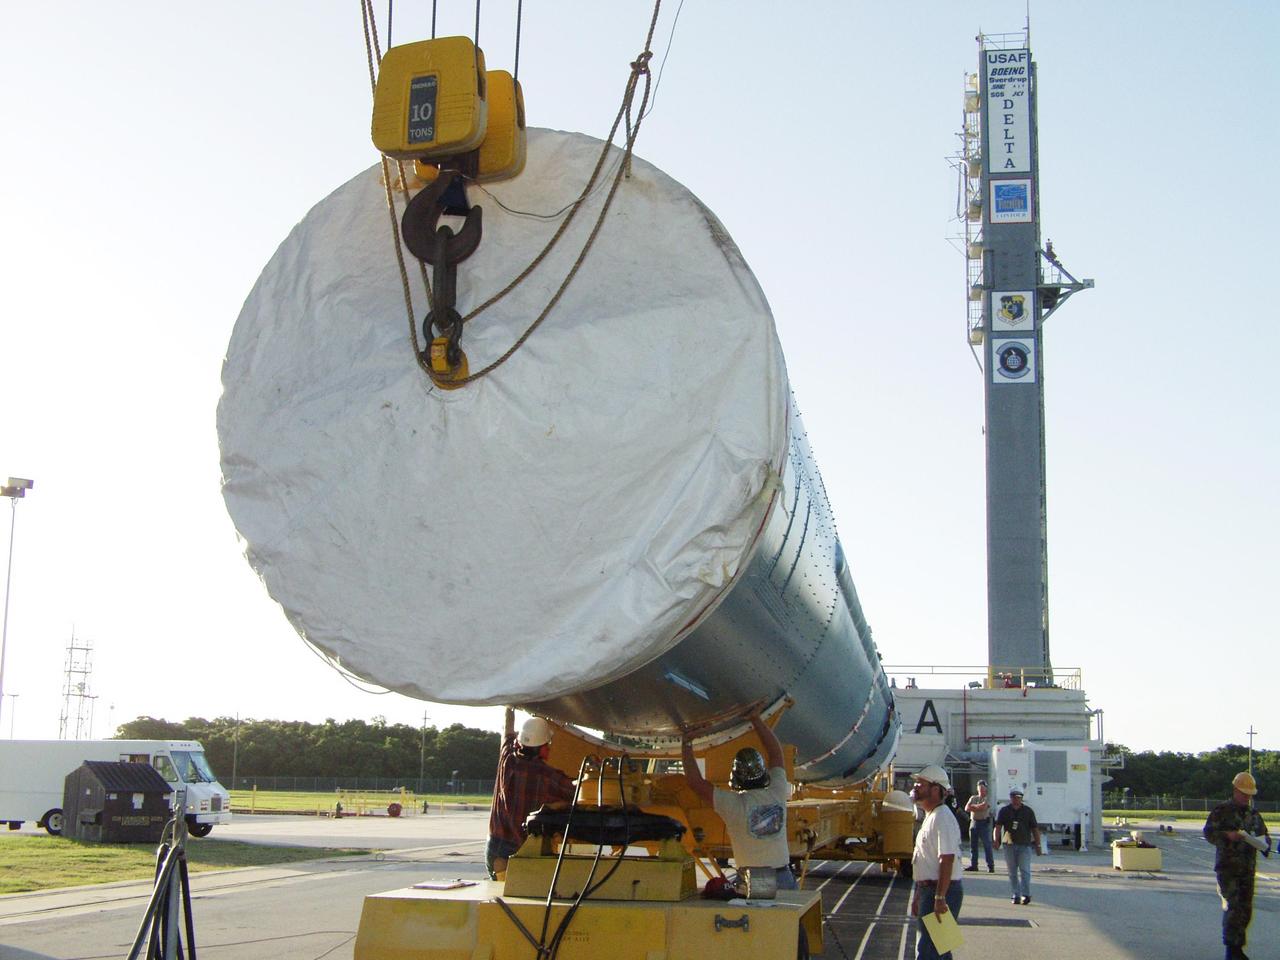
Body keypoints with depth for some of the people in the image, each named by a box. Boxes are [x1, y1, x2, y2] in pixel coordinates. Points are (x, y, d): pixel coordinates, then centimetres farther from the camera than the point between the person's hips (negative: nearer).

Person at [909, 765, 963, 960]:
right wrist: (918, 895, 25)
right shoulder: (930, 817, 17)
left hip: (940, 892, -11)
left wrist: (940, 898, -28)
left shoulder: (942, 819, -17)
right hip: (929, 891, 11)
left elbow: (947, 859, -25)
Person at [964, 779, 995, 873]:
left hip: (984, 823, -5)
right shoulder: (973, 798, 15)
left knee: (987, 845, -5)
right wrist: (978, 808, -9)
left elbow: (983, 807, -18)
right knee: (973, 845, 7)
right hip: (973, 822, 5)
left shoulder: (987, 799, 0)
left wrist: (973, 806, -3)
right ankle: (973, 865, 13)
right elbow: (966, 808, 3)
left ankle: (990, 866, -2)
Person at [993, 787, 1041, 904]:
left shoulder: (1028, 811, 7)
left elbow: (1035, 829, 8)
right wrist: (997, 840, -16)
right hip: (1009, 845, 1)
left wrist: (1037, 845, 3)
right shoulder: (1004, 811, 6)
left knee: (1024, 870, -9)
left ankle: (1026, 895, -11)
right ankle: (1016, 895, 10)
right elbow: (998, 826, -2)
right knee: (1012, 872, 5)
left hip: (1024, 845, -1)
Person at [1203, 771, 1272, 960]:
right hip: (1227, 868, -5)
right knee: (1233, 907, -12)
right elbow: (1208, 833, -7)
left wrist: (1265, 843, -4)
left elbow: (1264, 835, 20)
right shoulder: (1221, 811, -2)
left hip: (1248, 870, 5)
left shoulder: (1254, 814, 14)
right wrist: (1227, 835, -24)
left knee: (1246, 910, 8)